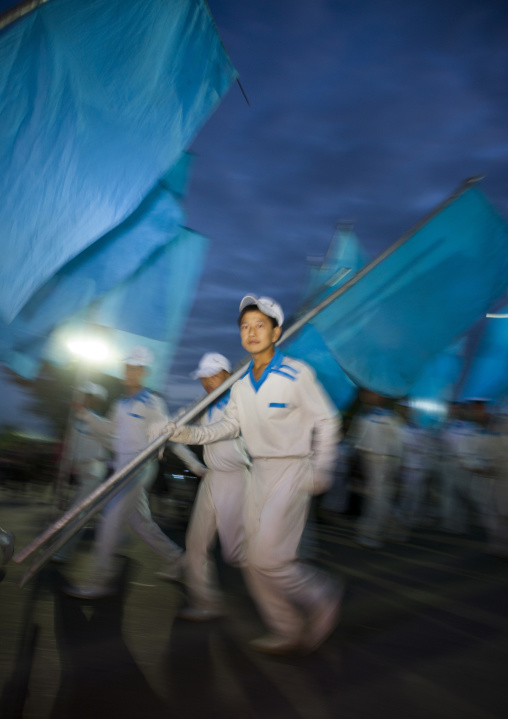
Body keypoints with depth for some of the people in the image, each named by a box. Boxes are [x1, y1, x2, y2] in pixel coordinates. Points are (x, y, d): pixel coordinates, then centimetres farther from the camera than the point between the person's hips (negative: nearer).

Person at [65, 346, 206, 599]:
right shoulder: (121, 404, 14)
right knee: (139, 521, 14)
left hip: (139, 467, -8)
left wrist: (194, 464, -10)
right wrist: (87, 415, 13)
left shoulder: (151, 403, -10)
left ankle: (102, 580, 0)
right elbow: (110, 431, 25)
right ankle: (174, 560, 29)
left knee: (111, 521, -9)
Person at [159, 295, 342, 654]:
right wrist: (190, 434, 1)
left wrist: (321, 471, -10)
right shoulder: (242, 384, 6)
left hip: (292, 469, -7)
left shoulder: (298, 374, -12)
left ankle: (322, 596, 14)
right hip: (259, 471, 7)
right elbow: (230, 425, 14)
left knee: (268, 556, -12)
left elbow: (326, 422, -7)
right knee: (255, 560, 9)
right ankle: (287, 630, 25)